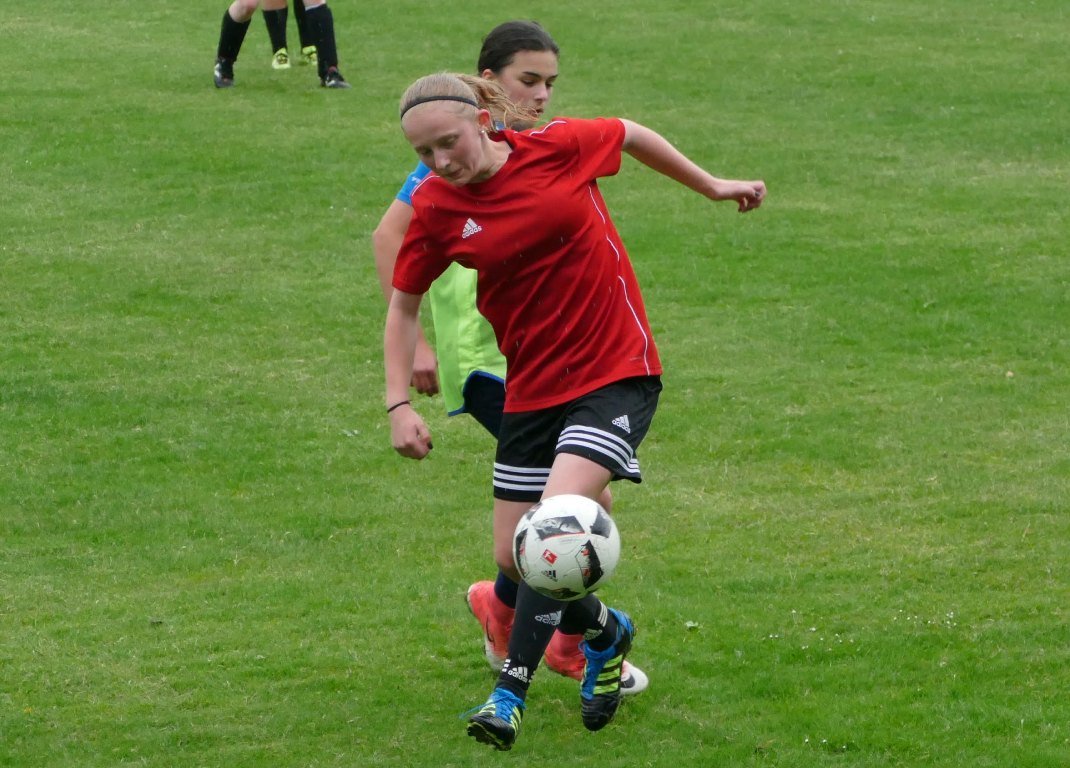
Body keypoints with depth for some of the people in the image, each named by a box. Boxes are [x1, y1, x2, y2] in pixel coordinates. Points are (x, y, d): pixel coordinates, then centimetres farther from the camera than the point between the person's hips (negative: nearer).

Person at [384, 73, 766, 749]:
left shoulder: (560, 147, -11)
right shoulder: (434, 208, -6)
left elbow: (630, 135, 10)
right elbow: (405, 306, 7)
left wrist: (712, 186, 21)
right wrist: (400, 403, -2)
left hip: (618, 370, -4)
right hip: (532, 388, 4)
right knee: (515, 561, 4)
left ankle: (511, 692, -17)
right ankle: (603, 630, 36)